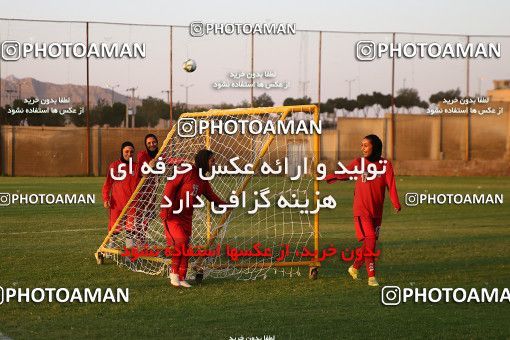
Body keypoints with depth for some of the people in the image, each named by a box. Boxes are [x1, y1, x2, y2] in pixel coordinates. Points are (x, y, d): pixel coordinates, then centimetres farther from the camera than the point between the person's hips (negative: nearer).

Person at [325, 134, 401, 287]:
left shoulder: (386, 164, 1)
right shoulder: (358, 163, 0)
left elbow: (391, 184, -9)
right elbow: (342, 174, 7)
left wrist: (396, 204, -22)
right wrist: (325, 178, -3)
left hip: (377, 211, 3)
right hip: (362, 210, -3)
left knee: (370, 243, 9)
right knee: (370, 241, -13)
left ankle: (355, 267, 31)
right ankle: (371, 277, -11)